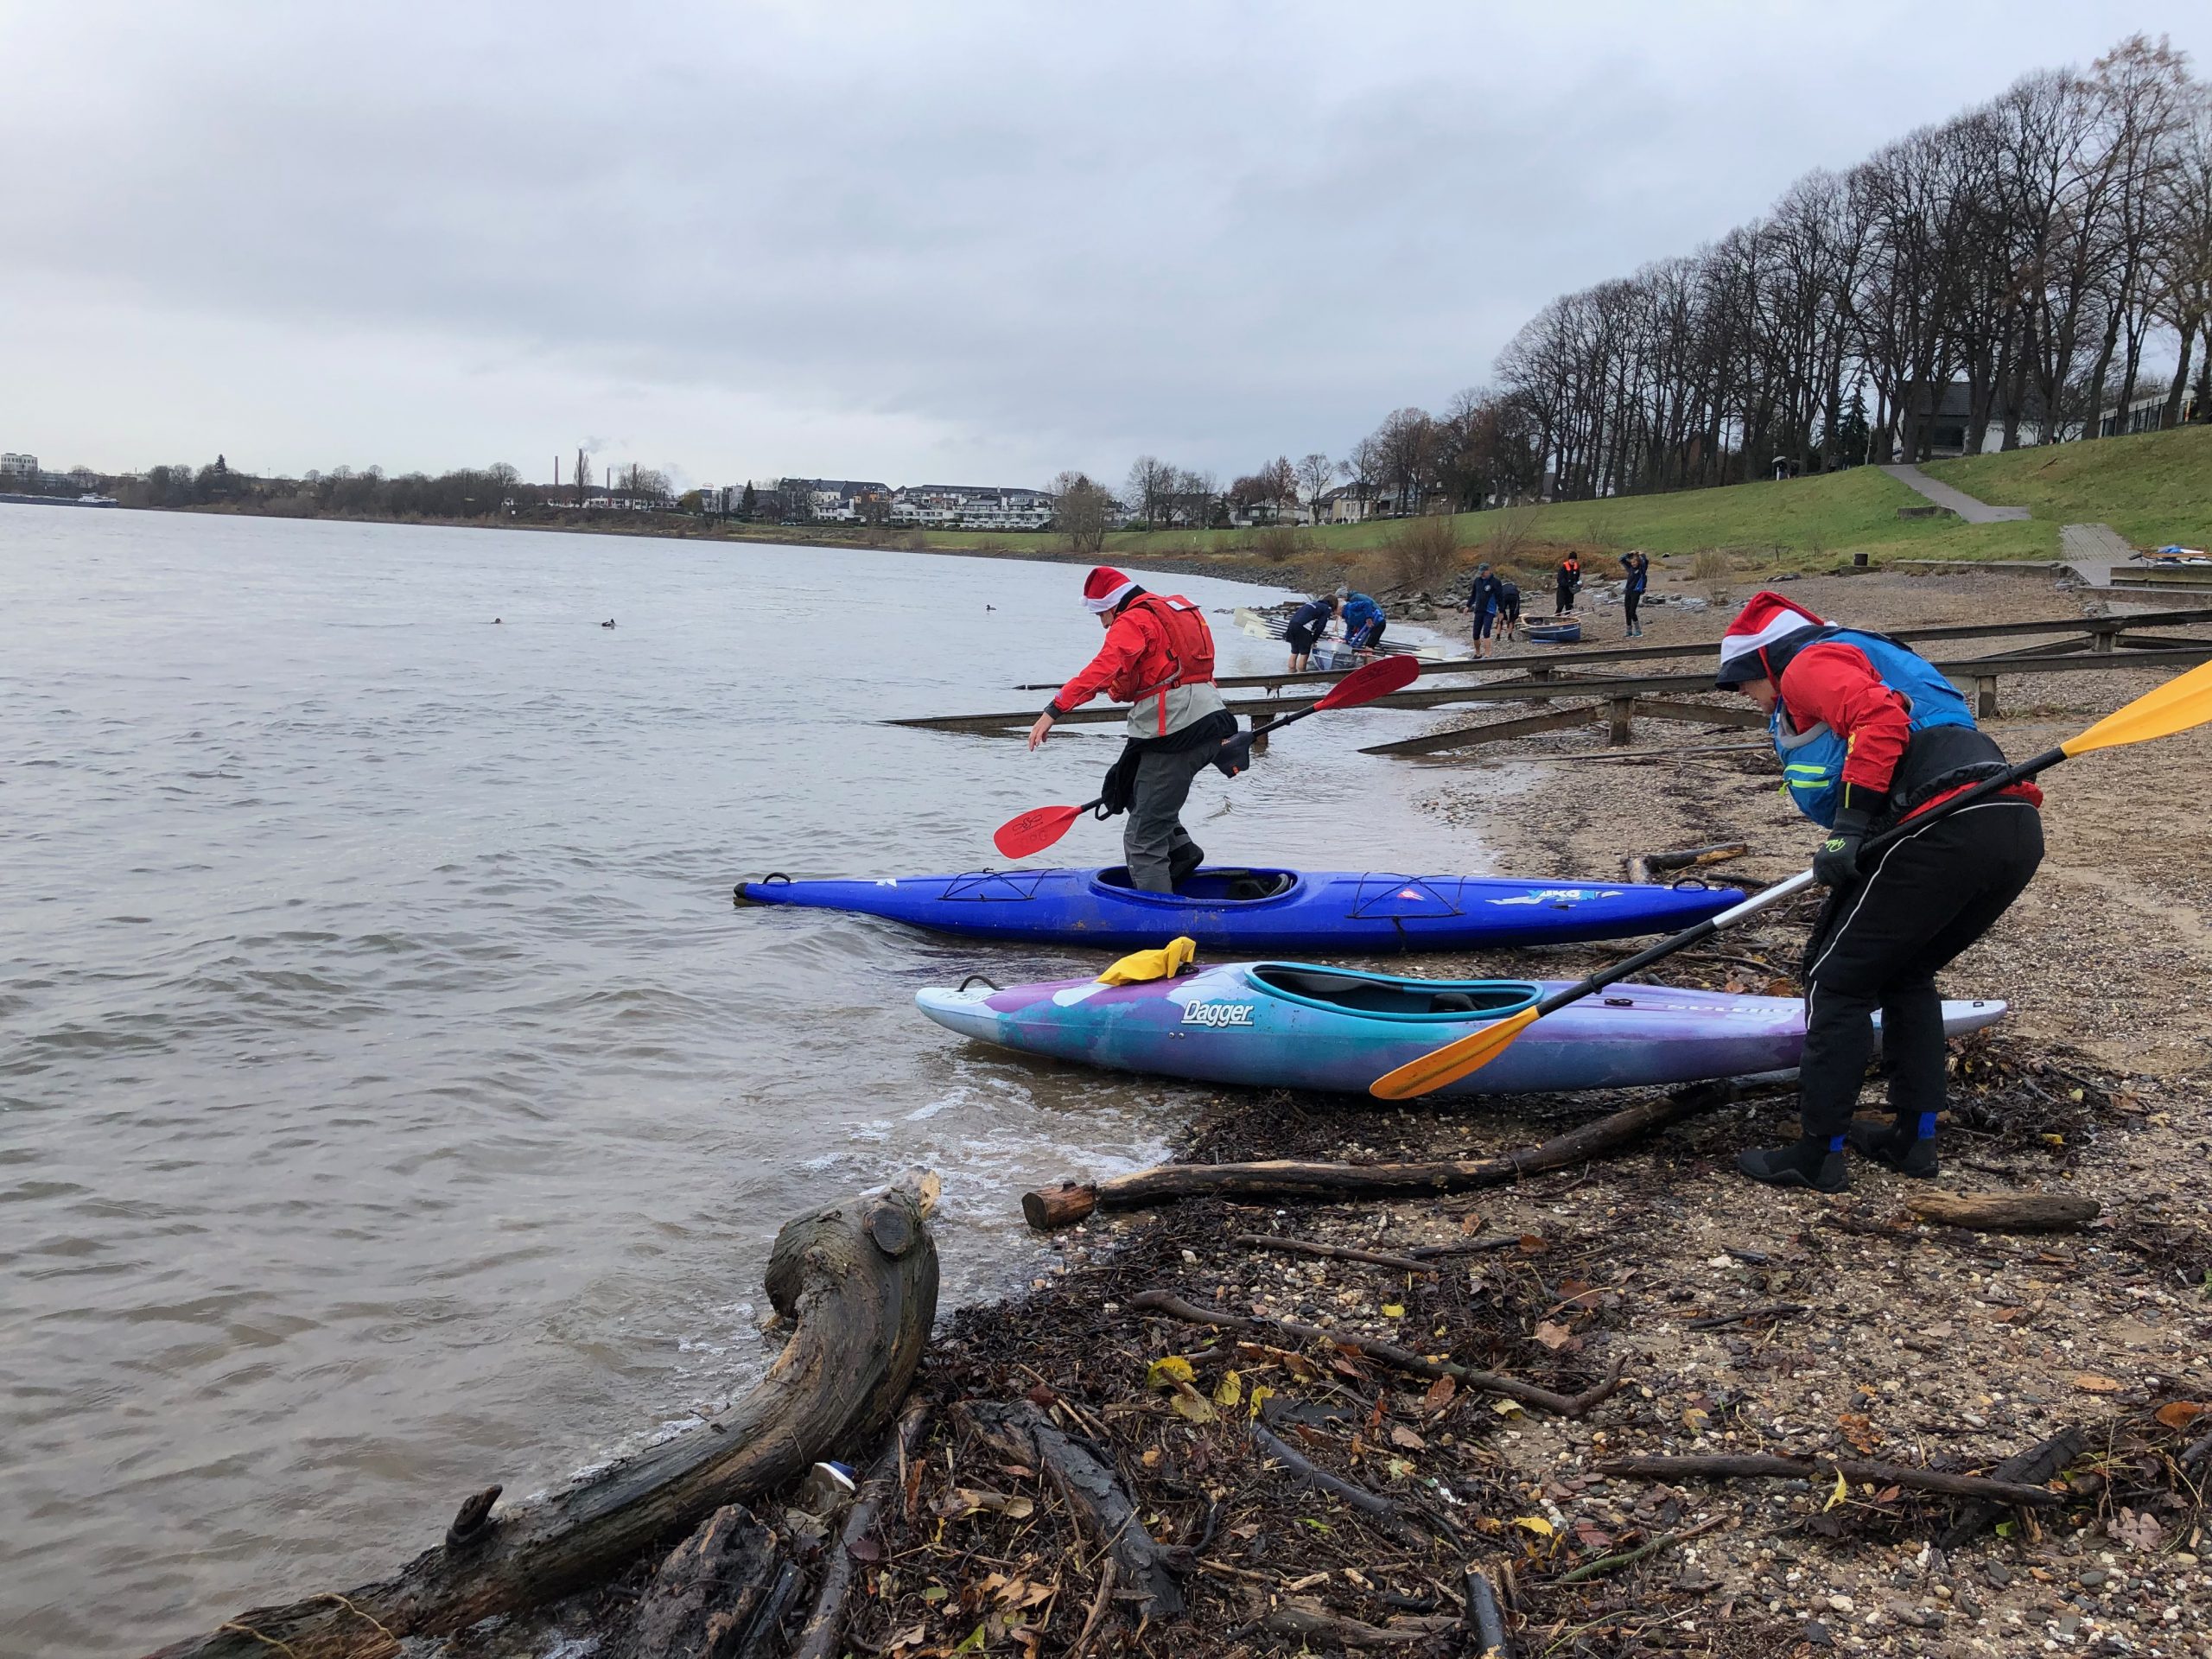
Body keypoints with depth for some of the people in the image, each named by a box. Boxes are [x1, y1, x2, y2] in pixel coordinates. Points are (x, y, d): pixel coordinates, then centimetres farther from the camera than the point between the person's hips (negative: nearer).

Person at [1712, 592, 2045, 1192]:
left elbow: (1880, 718, -14)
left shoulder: (1809, 663, 6)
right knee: (1906, 974, 26)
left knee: (1837, 979, 1)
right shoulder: (1870, 658, 36)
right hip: (2017, 830, 10)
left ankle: (1819, 1154, 5)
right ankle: (1914, 1136, 27)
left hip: (1944, 825, -10)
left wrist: (1852, 821, -15)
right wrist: (1848, 848, 23)